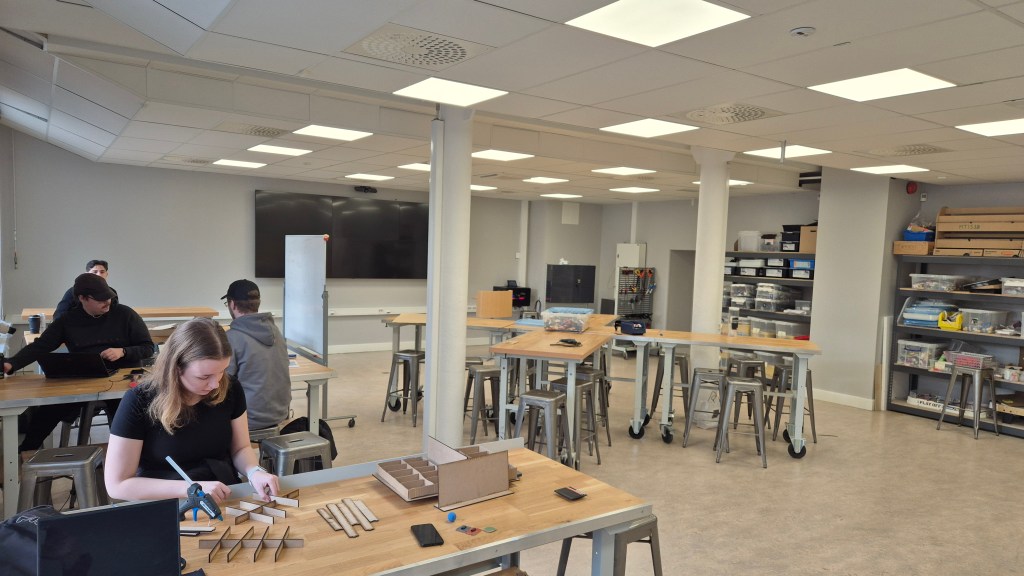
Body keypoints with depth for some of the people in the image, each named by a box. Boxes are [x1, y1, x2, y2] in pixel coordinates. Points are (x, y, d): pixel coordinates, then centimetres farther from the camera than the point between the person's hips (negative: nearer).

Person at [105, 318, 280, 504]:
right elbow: (117, 484, -11)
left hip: (228, 502, 3)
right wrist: (191, 488, -21)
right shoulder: (139, 402, -13)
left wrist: (254, 472, -13)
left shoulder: (230, 390, -4)